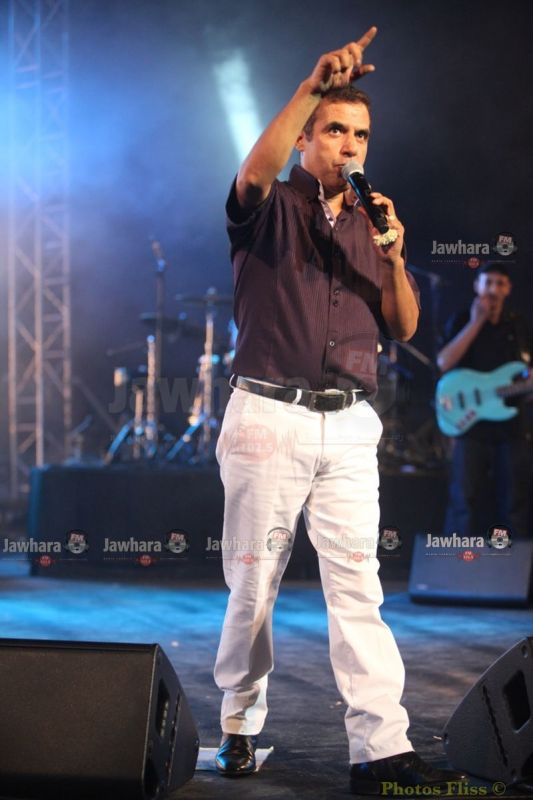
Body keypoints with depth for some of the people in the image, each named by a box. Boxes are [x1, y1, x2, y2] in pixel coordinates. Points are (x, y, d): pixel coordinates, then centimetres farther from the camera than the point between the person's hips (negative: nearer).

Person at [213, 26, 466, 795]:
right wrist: (313, 84, -34)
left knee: (358, 584, -5)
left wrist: (394, 259, -4)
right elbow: (256, 168, -23)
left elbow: (404, 328, 14)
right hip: (270, 419, -3)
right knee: (253, 584, 3)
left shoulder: (370, 225, 17)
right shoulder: (270, 210, 2)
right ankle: (240, 725, 18)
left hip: (349, 426, 3)